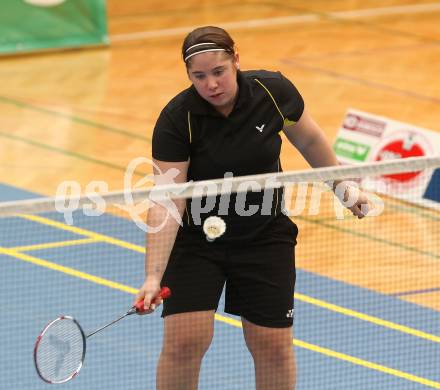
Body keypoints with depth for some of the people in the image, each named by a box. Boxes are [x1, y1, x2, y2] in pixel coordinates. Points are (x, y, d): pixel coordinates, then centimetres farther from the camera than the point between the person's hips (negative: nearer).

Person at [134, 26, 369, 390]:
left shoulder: (274, 91, -15)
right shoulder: (176, 119, -22)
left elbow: (310, 140, 7)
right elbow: (166, 203, -25)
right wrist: (154, 276, -33)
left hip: (265, 237, 2)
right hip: (196, 239, -2)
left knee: (274, 346, 2)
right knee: (184, 340, -11)